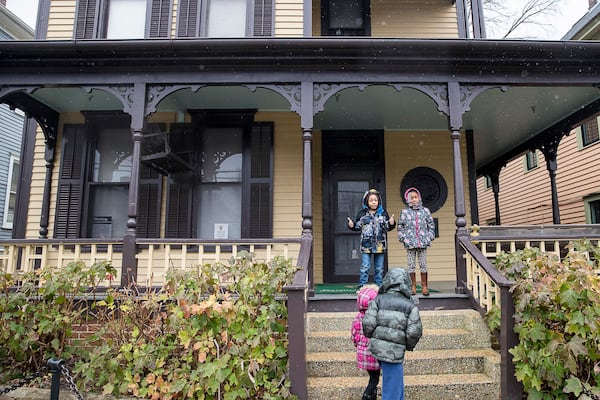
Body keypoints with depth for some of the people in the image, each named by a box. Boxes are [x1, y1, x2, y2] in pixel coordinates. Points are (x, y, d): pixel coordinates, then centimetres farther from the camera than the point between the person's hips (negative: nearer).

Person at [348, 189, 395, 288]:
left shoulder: (383, 213, 6)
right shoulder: (362, 213, 3)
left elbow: (388, 227, 7)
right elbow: (358, 227, 8)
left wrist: (392, 223, -13)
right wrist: (351, 225, -11)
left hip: (380, 245, 2)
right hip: (366, 244, -2)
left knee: (379, 268, 9)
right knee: (365, 267, -3)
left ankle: (379, 286, 19)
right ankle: (362, 286, 3)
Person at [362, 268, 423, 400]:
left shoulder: (378, 300, -1)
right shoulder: (410, 306, -5)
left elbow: (368, 323, -9)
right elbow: (414, 332, -11)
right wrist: (409, 346, 10)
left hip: (377, 347, 3)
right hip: (394, 352, -3)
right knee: (392, 386, 9)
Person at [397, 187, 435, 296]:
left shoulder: (425, 211, 7)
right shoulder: (405, 212, 3)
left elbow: (431, 225, 12)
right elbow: (400, 226, 6)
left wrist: (429, 237, 3)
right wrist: (403, 238, -2)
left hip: (423, 242, 1)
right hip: (410, 243, -1)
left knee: (423, 264, 5)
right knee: (411, 265, 4)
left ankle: (424, 286, 13)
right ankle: (413, 286, 13)